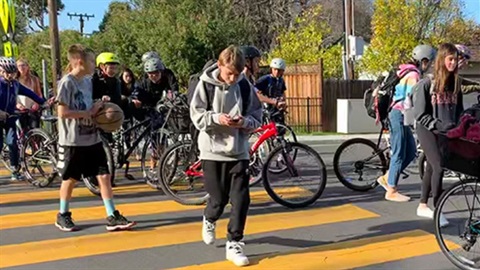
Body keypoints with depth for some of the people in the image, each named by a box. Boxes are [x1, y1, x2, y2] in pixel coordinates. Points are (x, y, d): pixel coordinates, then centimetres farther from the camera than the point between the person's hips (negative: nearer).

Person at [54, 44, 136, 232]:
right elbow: (62, 112, -19)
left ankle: (112, 217, 6)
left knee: (104, 176, 2)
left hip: (92, 139, 6)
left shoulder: (88, 81, 10)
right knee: (70, 179, 8)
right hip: (73, 141, -6)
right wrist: (89, 112, -17)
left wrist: (98, 108, 1)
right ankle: (63, 216, 27)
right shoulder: (67, 82, -13)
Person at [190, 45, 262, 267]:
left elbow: (257, 117, 4)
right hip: (213, 151, -2)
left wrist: (245, 122, -18)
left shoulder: (245, 86, -1)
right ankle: (209, 220, 40)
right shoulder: (206, 84, -6)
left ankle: (234, 244, 11)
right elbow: (196, 116, -5)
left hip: (239, 151, 2)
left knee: (241, 199, -3)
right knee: (219, 199, 5)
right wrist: (216, 118, -23)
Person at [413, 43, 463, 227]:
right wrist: (440, 125, -19)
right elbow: (420, 115, -12)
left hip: (447, 133, 6)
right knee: (439, 167, -16)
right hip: (428, 131, -6)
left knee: (431, 168, 12)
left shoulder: (455, 84, 7)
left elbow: (459, 110, 13)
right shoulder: (427, 84, -11)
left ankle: (423, 206, 24)